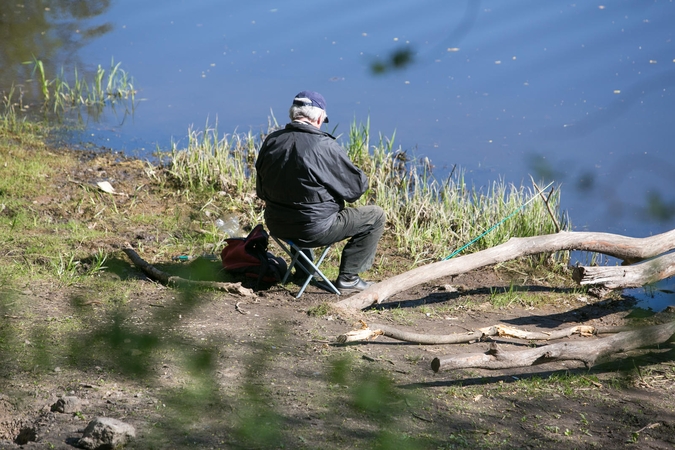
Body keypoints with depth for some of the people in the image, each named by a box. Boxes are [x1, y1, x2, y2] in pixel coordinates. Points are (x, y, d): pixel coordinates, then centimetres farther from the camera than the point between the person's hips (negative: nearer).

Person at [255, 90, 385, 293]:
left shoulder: (271, 141, -3)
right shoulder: (326, 146, -20)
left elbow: (262, 191, 9)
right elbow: (356, 187, -9)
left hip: (276, 225, 7)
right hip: (314, 229, -7)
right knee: (375, 216, 9)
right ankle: (348, 278, 9)